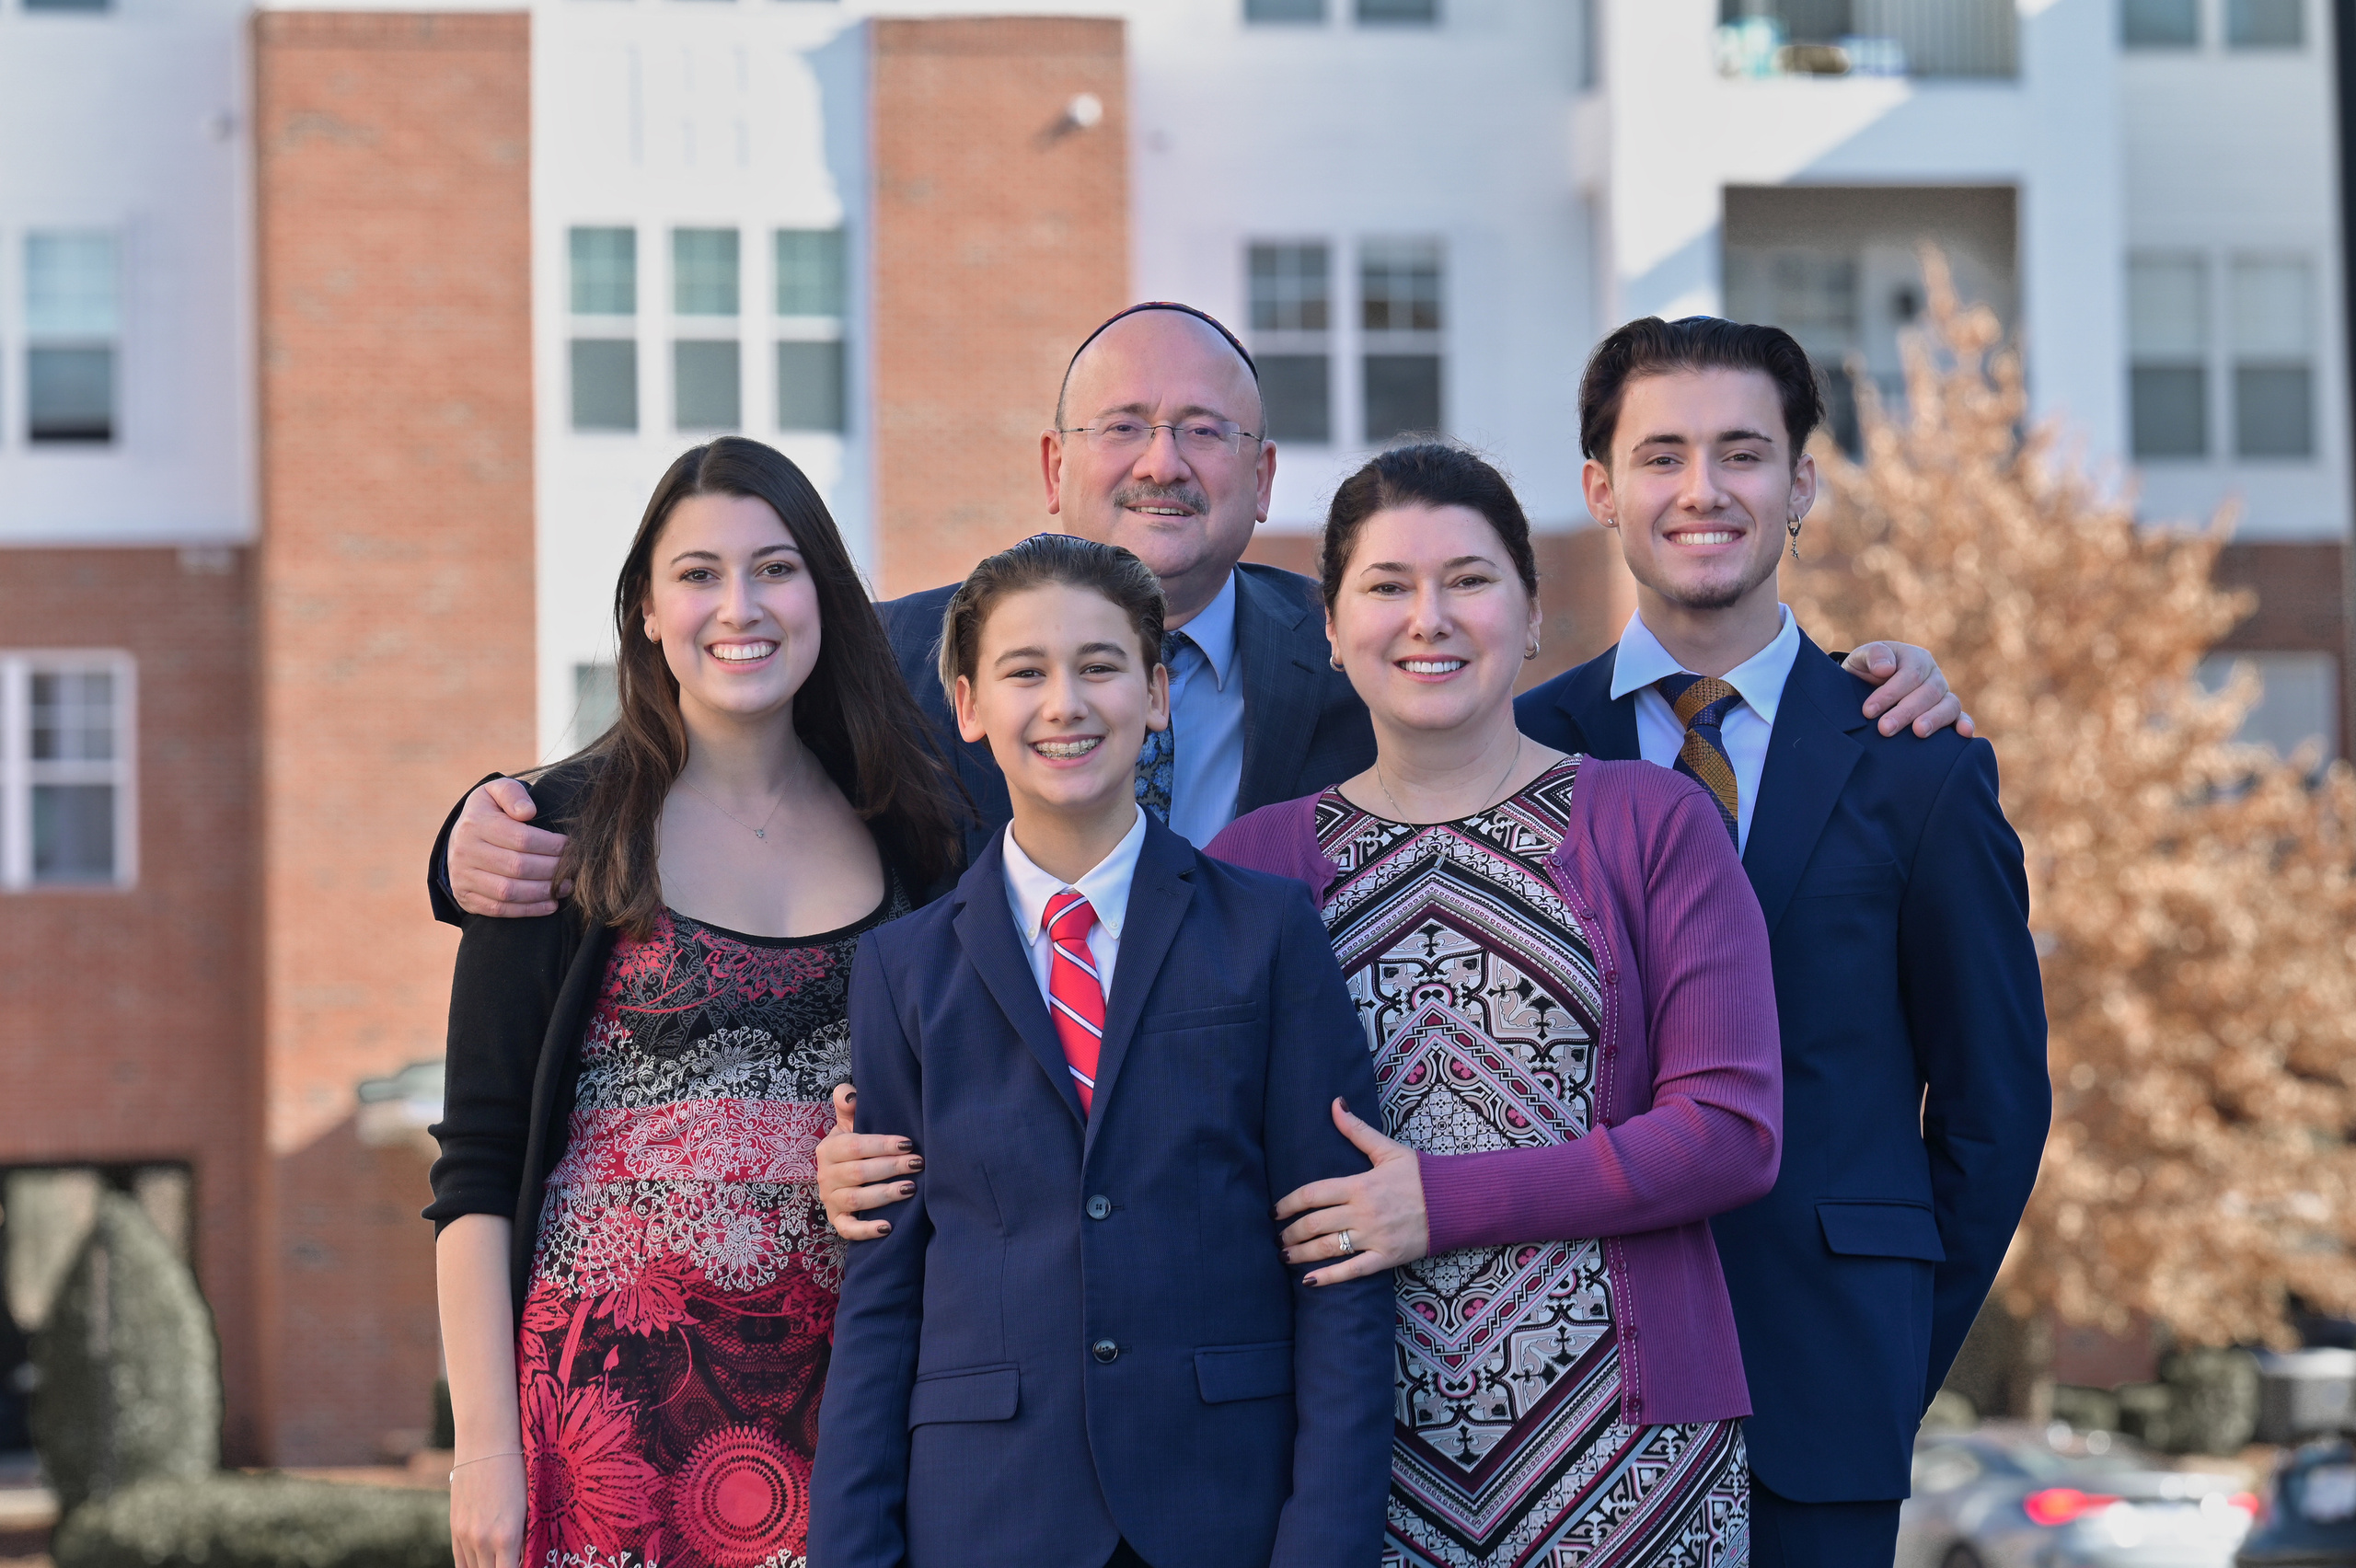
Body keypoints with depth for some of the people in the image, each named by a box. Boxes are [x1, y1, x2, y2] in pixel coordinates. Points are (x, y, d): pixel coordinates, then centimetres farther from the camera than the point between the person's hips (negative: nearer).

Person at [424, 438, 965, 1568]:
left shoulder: (905, 835, 8)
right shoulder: (567, 832, 0)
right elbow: (476, 1168, -3)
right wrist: (485, 1443, -9)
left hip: (839, 1397, 3)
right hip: (616, 1385, -2)